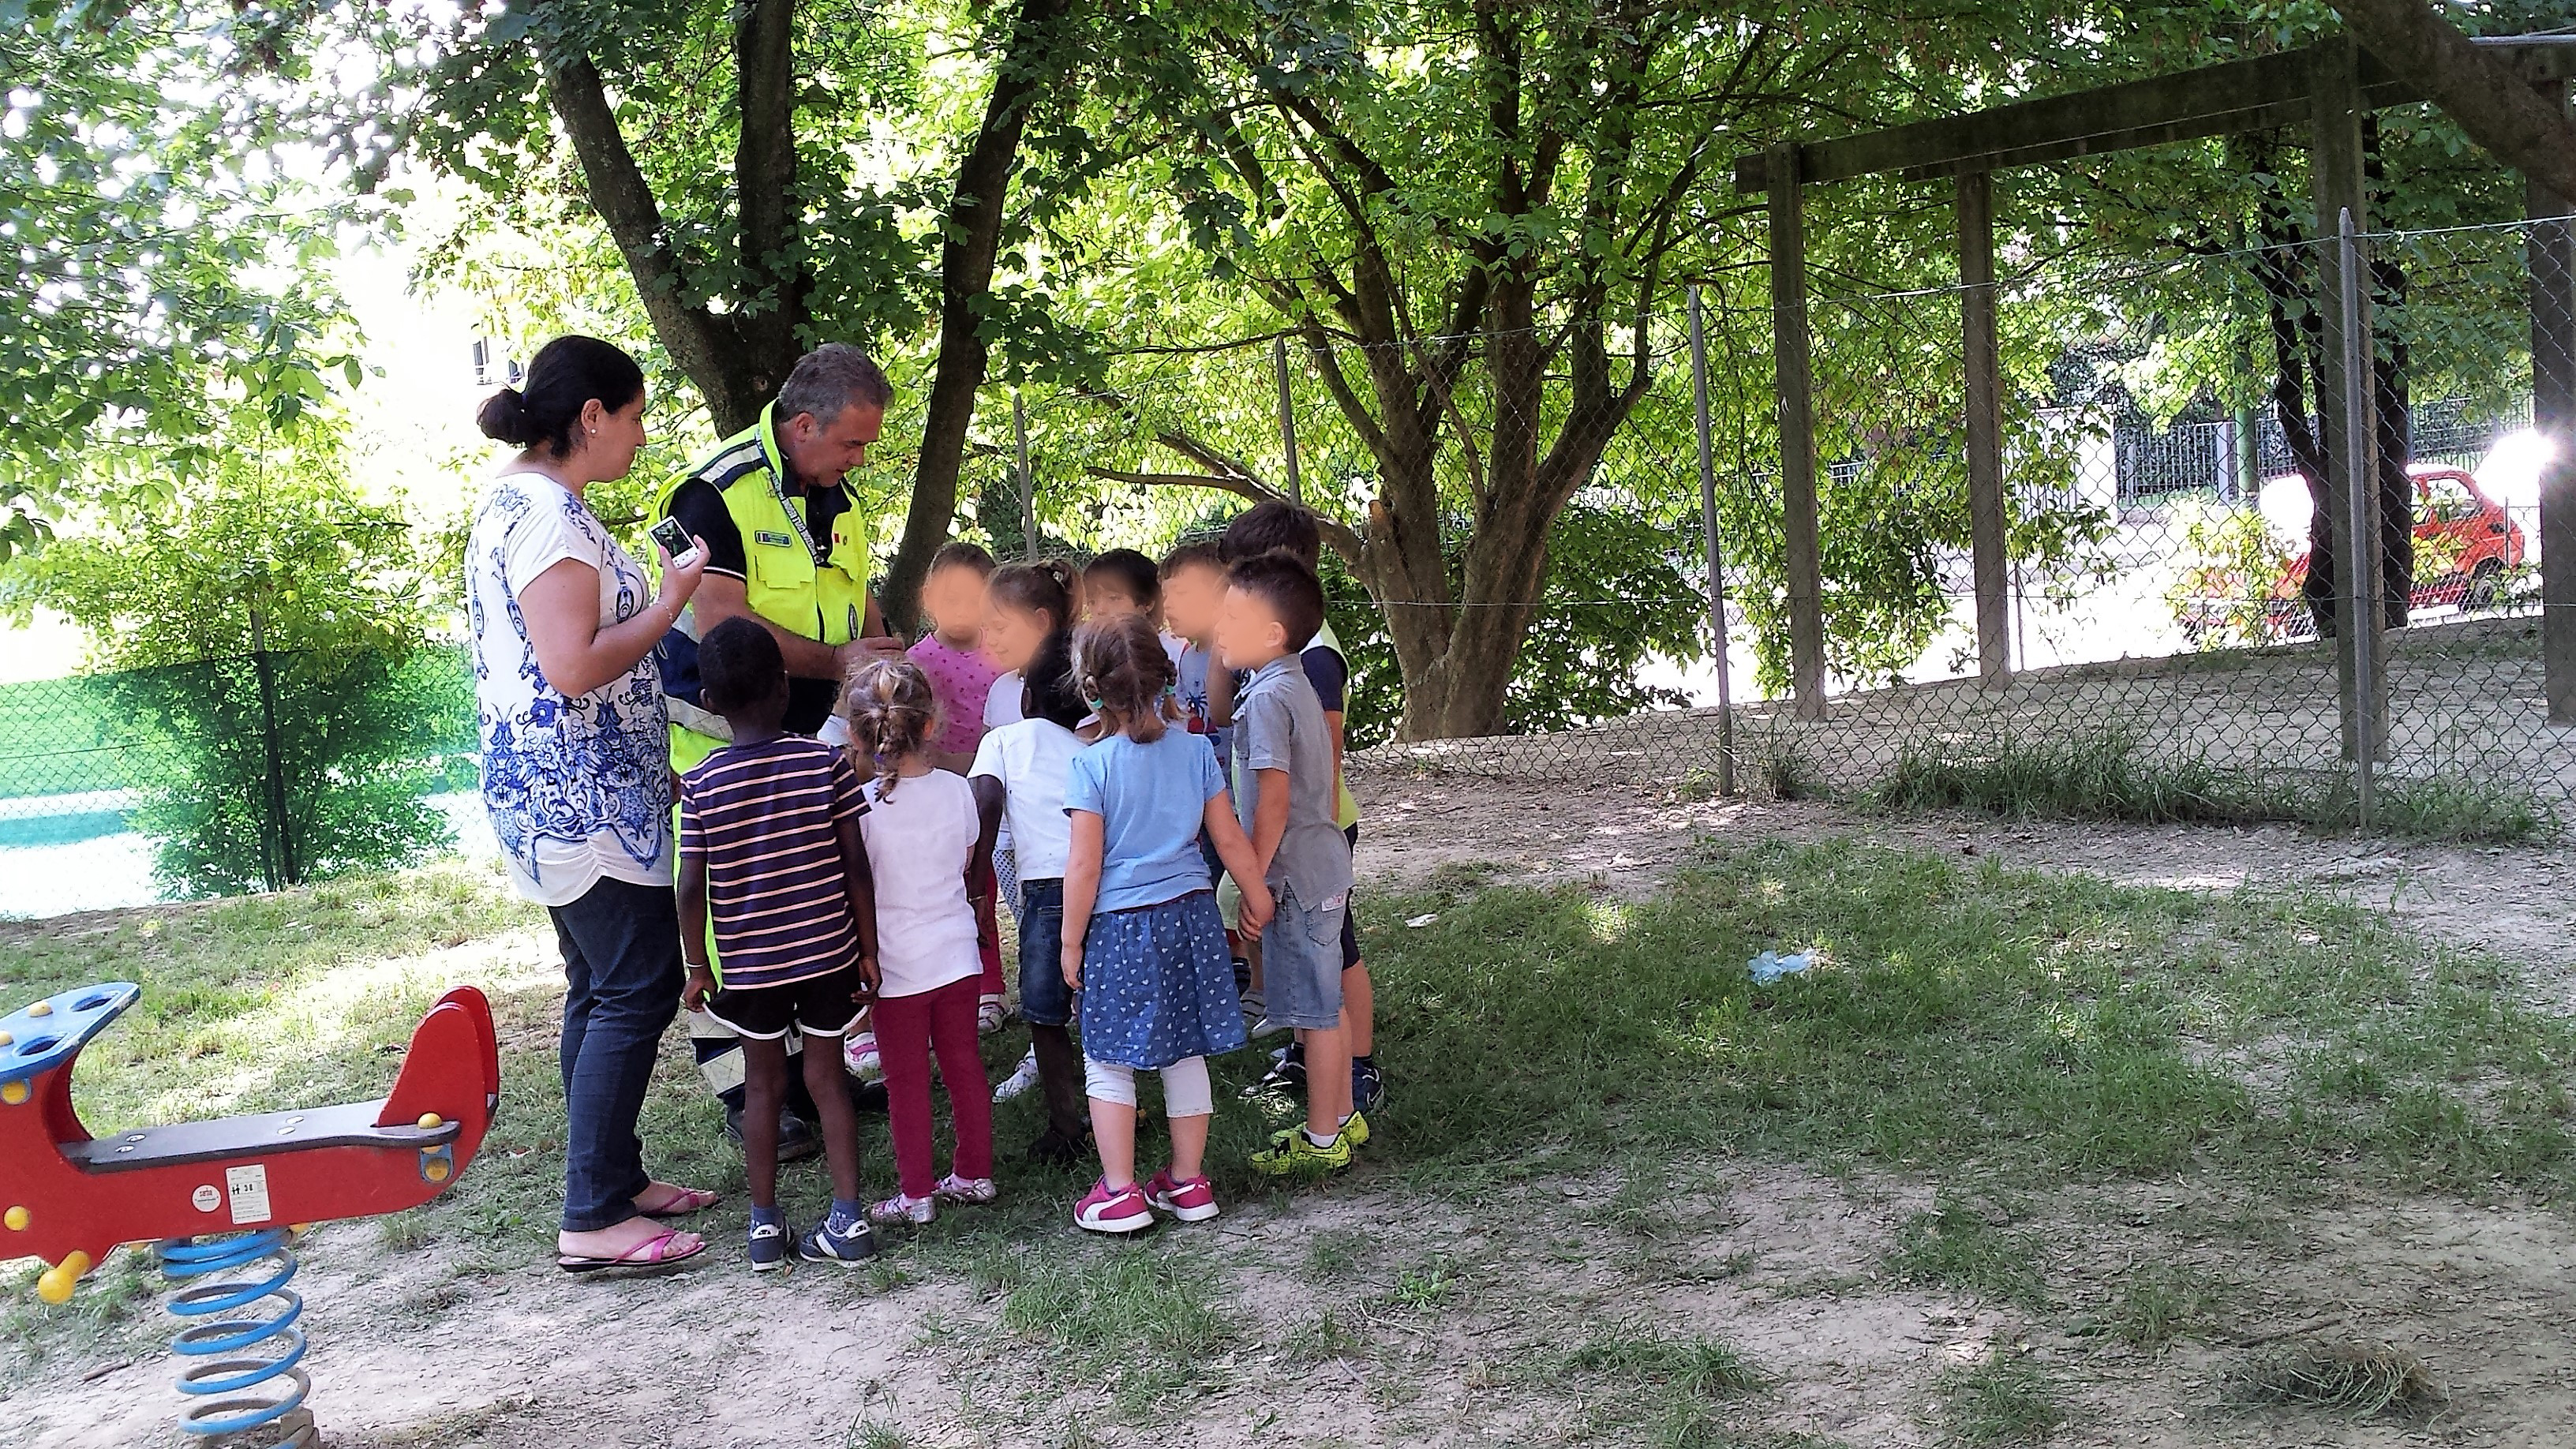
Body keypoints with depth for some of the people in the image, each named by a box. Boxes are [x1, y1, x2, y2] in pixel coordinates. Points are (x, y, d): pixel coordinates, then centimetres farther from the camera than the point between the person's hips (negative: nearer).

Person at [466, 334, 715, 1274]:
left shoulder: (517, 499, 15)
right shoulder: (549, 510, -18)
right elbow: (573, 668, -25)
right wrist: (669, 604, -15)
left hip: (573, 794, 11)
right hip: (583, 797, -11)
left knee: (602, 990, 15)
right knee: (636, 992, -7)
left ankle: (616, 1179, 24)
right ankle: (594, 1220, -4)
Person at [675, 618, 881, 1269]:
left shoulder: (701, 784, -8)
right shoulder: (826, 763, -8)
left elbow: (692, 888, -9)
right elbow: (856, 867, -7)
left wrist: (697, 966, 4)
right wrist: (869, 949, 2)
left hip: (749, 963, 0)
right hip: (828, 952, 0)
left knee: (764, 1082, 14)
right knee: (826, 1076, 11)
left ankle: (765, 1223, 19)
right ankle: (848, 1218, 10)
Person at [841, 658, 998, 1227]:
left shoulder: (862, 806, -17)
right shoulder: (958, 791, -4)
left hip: (898, 965, -4)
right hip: (956, 952, 4)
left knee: (907, 1081, 6)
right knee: (964, 1065, 16)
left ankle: (916, 1194, 13)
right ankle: (974, 1172, 26)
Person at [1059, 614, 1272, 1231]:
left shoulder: (1091, 765, -12)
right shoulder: (1195, 749, 0)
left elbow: (1084, 866, -12)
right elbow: (1229, 839, 4)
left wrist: (1071, 943, -2)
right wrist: (1257, 896, 19)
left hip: (1120, 925, -4)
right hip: (1190, 914, 4)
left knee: (1107, 1063, 7)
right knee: (1186, 1055, 13)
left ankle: (1120, 1193, 8)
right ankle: (1188, 1183, 22)